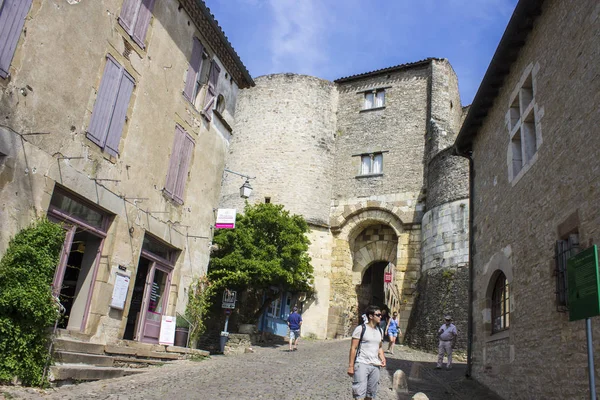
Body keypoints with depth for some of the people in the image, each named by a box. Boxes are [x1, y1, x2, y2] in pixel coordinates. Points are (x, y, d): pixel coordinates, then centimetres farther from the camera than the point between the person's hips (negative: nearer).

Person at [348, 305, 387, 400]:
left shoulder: (380, 331, 11)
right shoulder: (360, 329, -8)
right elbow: (353, 348, -8)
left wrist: (382, 358, 2)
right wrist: (351, 366, -12)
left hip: (375, 366, 6)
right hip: (361, 364, -6)